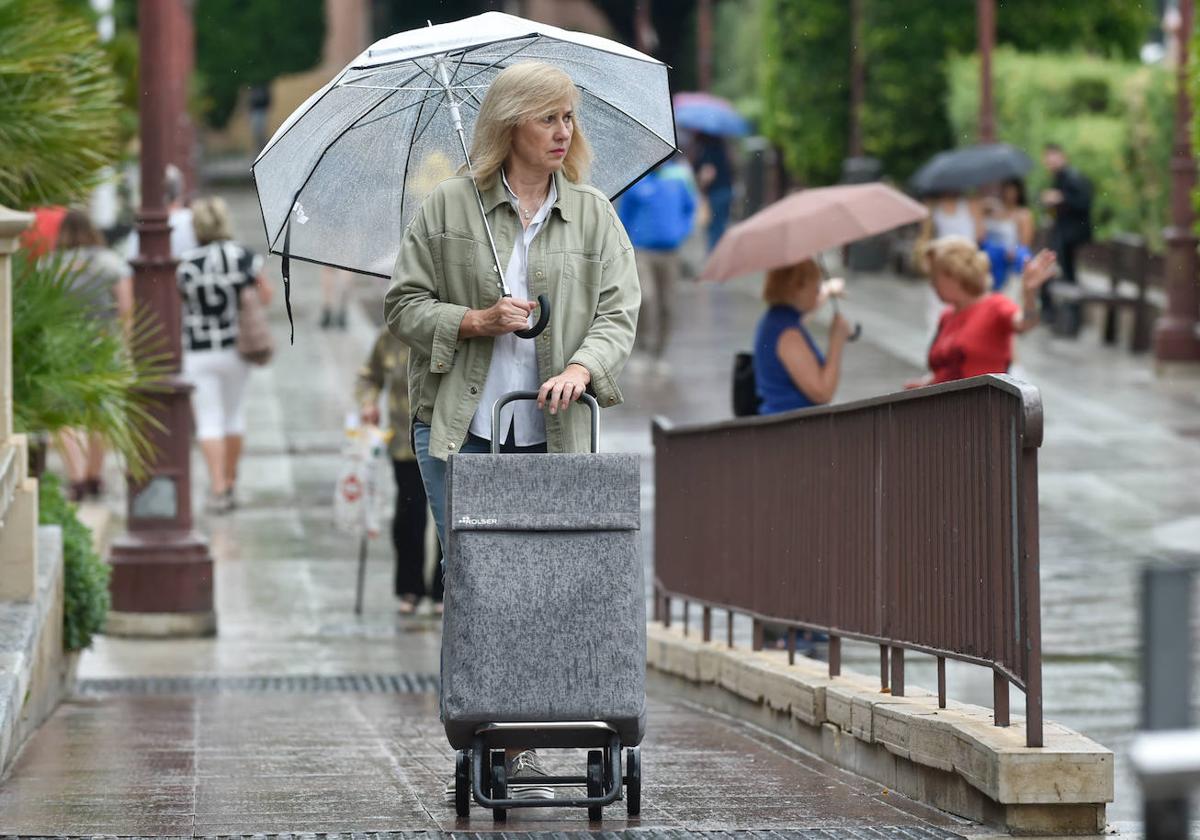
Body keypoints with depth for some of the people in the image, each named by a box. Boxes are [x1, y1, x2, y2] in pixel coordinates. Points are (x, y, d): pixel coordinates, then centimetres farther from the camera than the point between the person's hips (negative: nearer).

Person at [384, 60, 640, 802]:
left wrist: (581, 366, -18)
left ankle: (523, 750, 2)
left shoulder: (593, 215, 8)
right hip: (458, 432, -1)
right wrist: (477, 321, -11)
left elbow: (619, 313, 1)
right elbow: (404, 305, 5)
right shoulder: (447, 208, 4)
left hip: (552, 436, 1)